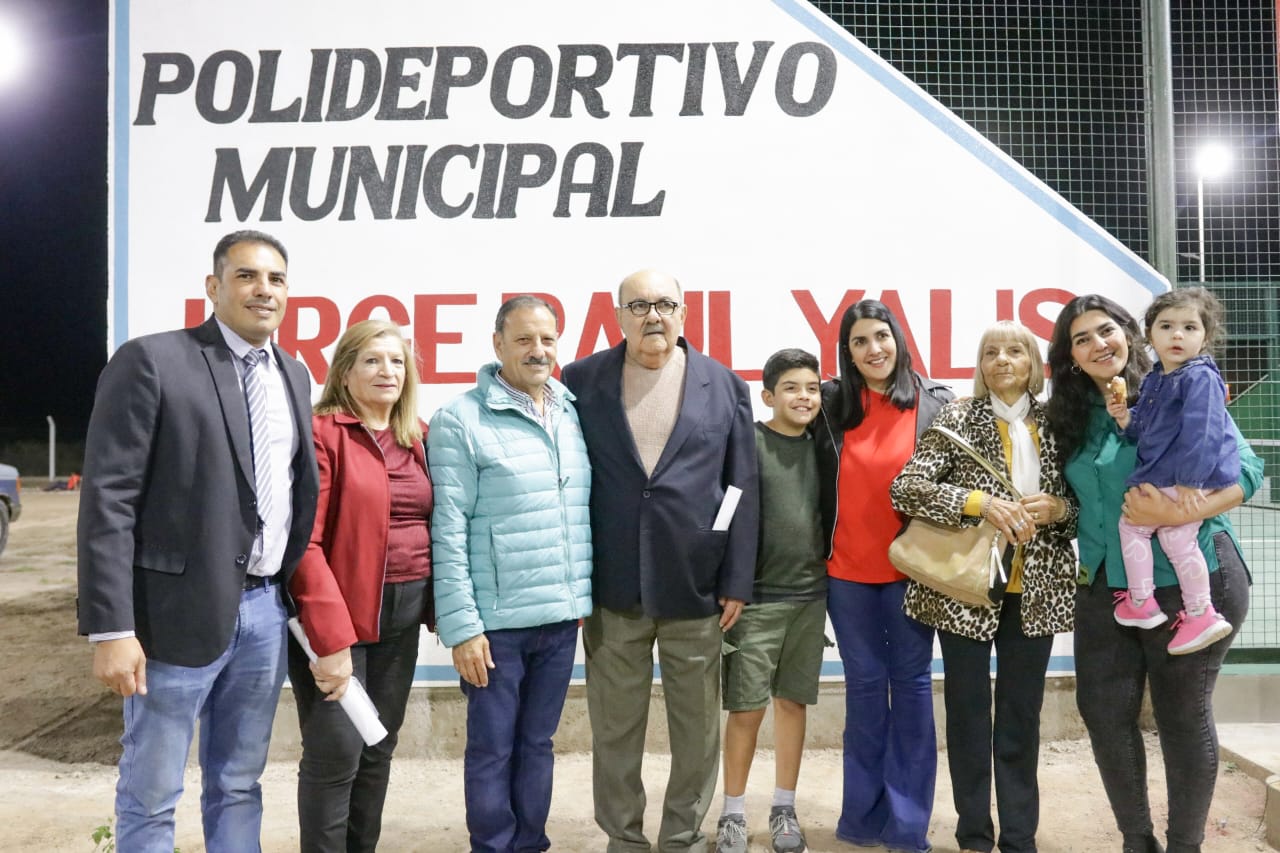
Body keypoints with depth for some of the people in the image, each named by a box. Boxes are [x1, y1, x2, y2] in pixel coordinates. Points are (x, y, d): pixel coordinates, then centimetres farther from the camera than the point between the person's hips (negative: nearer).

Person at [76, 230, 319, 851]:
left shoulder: (295, 375, 11)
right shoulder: (151, 361, -8)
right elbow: (108, 500, -12)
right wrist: (111, 629, -15)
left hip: (266, 610, 6)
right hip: (181, 612, -5)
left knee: (238, 785, 17)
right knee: (151, 796, 9)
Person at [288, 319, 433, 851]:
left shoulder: (415, 439, 10)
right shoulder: (321, 433, -10)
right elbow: (303, 543, -16)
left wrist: (438, 607, 5)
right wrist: (331, 638, -19)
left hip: (401, 617, 6)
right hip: (338, 618, -6)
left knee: (379, 749, 14)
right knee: (336, 754, -1)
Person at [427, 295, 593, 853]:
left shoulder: (574, 415, 7)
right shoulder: (461, 421, -10)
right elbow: (447, 532, -11)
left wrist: (589, 600, 12)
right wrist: (461, 625, -13)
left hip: (561, 617, 5)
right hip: (496, 620, -5)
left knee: (537, 743, 17)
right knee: (492, 748, 9)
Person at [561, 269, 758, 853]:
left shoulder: (725, 386, 3)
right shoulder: (582, 381, 2)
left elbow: (742, 489, 3)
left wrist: (737, 581, -1)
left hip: (695, 585, 1)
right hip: (610, 586, 0)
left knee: (697, 727, 13)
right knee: (614, 727, 11)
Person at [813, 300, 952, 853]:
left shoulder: (935, 401, -1)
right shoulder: (830, 403, 2)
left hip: (911, 568, -1)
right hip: (847, 569, 1)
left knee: (911, 682, 6)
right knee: (864, 684, 11)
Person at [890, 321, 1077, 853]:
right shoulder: (957, 418, -3)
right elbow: (905, 488, -13)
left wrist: (1057, 507, -11)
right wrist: (980, 501, -23)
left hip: (1035, 590, 3)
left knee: (1021, 717, 10)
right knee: (968, 711, 7)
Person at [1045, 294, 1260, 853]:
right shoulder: (1071, 416, 8)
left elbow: (1244, 469, -11)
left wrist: (1180, 514, -25)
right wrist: (1085, 562, -2)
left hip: (1189, 579, -5)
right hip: (1104, 585, 5)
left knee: (1182, 716, 7)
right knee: (1103, 713, 7)